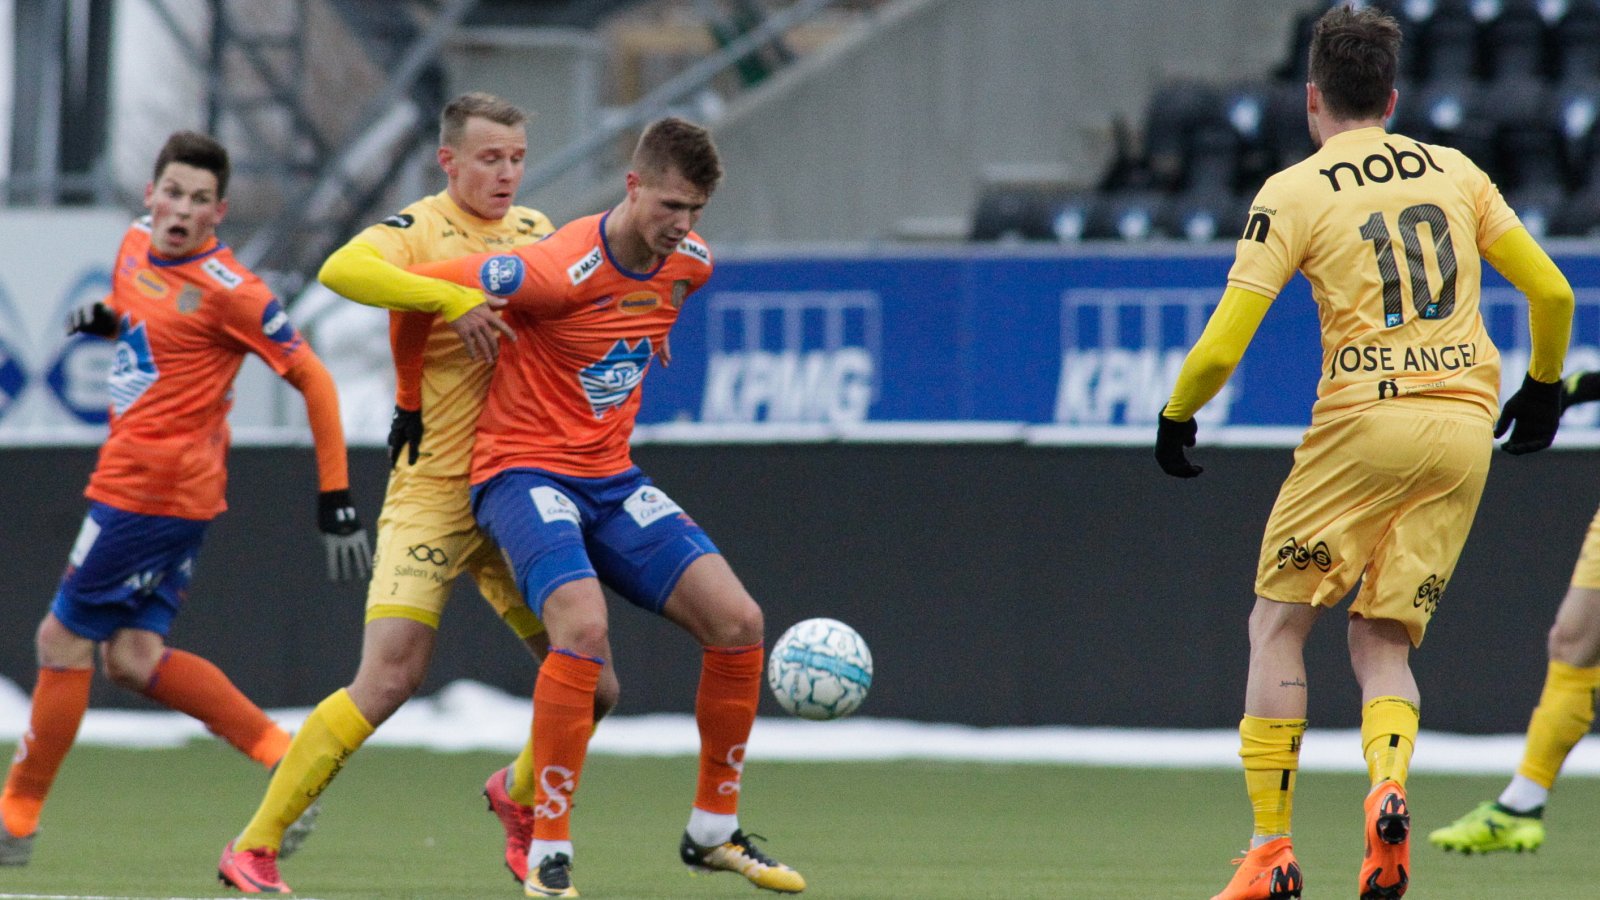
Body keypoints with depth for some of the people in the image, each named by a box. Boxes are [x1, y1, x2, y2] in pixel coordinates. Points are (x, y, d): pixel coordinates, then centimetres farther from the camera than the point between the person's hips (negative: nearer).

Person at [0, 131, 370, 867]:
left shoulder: (226, 289, -15)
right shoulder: (135, 248, 9)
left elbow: (313, 380, -12)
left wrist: (336, 502, -15)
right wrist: (106, 320, 4)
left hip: (148, 492, -9)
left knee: (62, 640, -1)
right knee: (133, 656, 4)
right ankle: (286, 757, 5)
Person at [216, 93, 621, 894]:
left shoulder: (535, 231, 11)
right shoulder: (419, 230, -8)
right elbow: (342, 270, -29)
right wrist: (450, 298, -36)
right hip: (432, 490, -6)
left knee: (591, 685, 3)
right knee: (388, 678, -16)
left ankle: (519, 794, 34)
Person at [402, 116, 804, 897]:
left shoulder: (689, 263, -1)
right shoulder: (559, 271, -24)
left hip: (611, 478, 7)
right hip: (525, 472, -7)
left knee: (737, 622, -4)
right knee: (583, 627, -31)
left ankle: (713, 832, 13)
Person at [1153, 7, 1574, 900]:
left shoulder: (1293, 193, 0)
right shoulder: (1457, 172, 12)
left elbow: (1220, 347, -4)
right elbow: (1552, 294, 14)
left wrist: (1176, 416, 14)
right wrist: (1544, 386, 31)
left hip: (1365, 423, -4)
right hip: (1467, 429, 4)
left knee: (1278, 623, 10)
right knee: (1384, 641, 12)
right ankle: (1389, 788, -18)